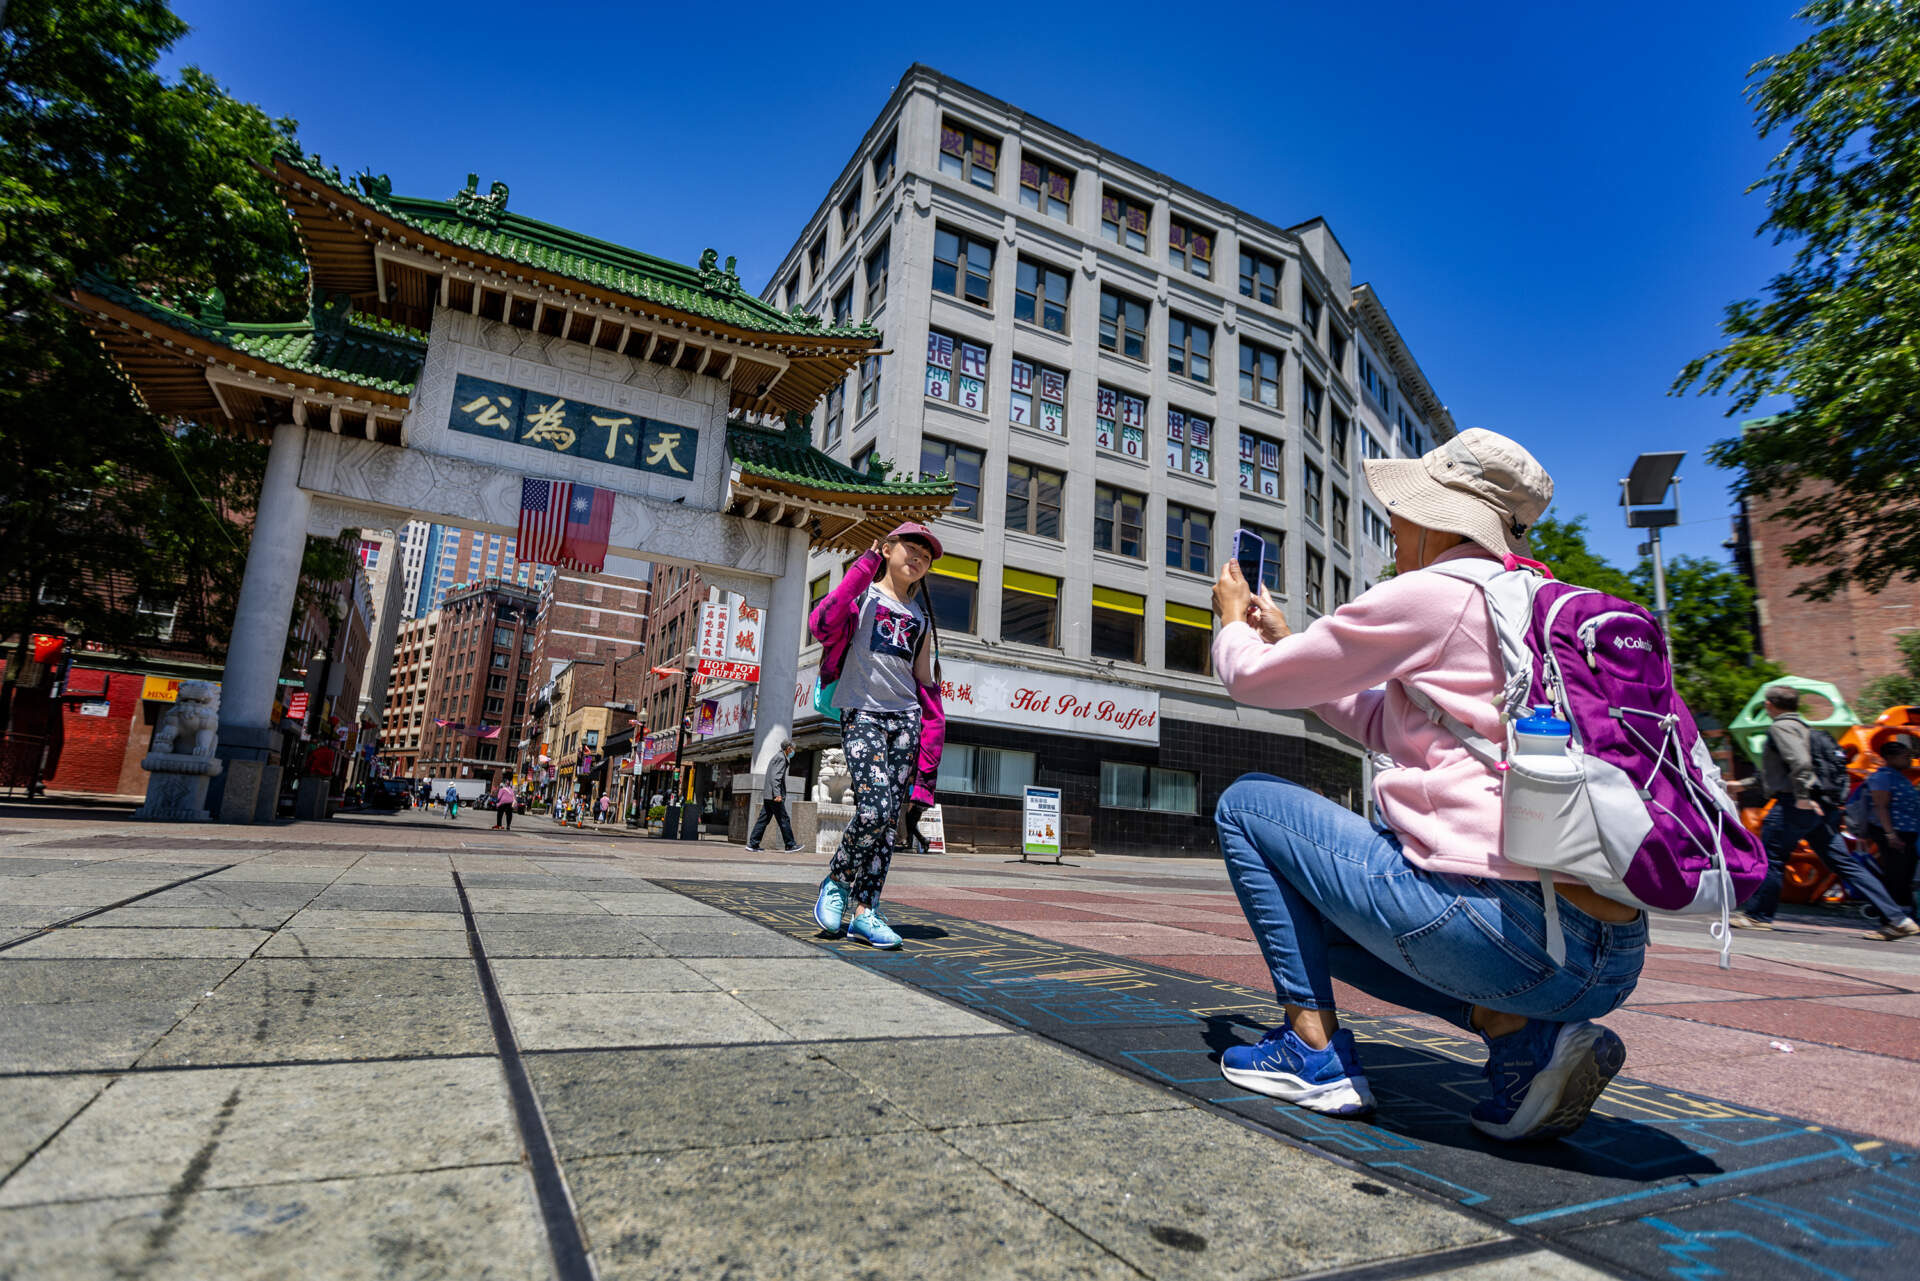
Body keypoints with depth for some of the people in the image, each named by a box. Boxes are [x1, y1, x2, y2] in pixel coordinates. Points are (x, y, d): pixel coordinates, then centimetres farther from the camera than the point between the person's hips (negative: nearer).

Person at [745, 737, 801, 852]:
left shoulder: (777, 756, 21)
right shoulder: (781, 757, -10)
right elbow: (775, 777, -20)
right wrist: (777, 794, -27)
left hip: (768, 795, 10)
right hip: (773, 795, -10)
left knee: (763, 819, 7)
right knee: (784, 820, -3)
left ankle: (752, 844, 5)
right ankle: (790, 845, 3)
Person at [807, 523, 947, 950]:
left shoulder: (921, 615, 20)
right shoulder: (863, 594, 5)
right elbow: (823, 626, -17)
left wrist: (930, 752, 10)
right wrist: (863, 568, -13)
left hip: (906, 720, 5)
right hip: (862, 714, -5)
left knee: (889, 819, 0)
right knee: (874, 809, -17)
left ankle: (864, 912, 7)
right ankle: (835, 882, 8)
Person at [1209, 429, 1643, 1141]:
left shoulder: (1430, 594, -8)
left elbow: (1255, 680, 0)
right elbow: (1382, 726, 28)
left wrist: (1234, 621, 23)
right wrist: (1283, 637, 33)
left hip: (1507, 929, -9)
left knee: (1247, 803, 5)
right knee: (1324, 907, 29)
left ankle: (1314, 1048, 5)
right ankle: (1526, 1034, 10)